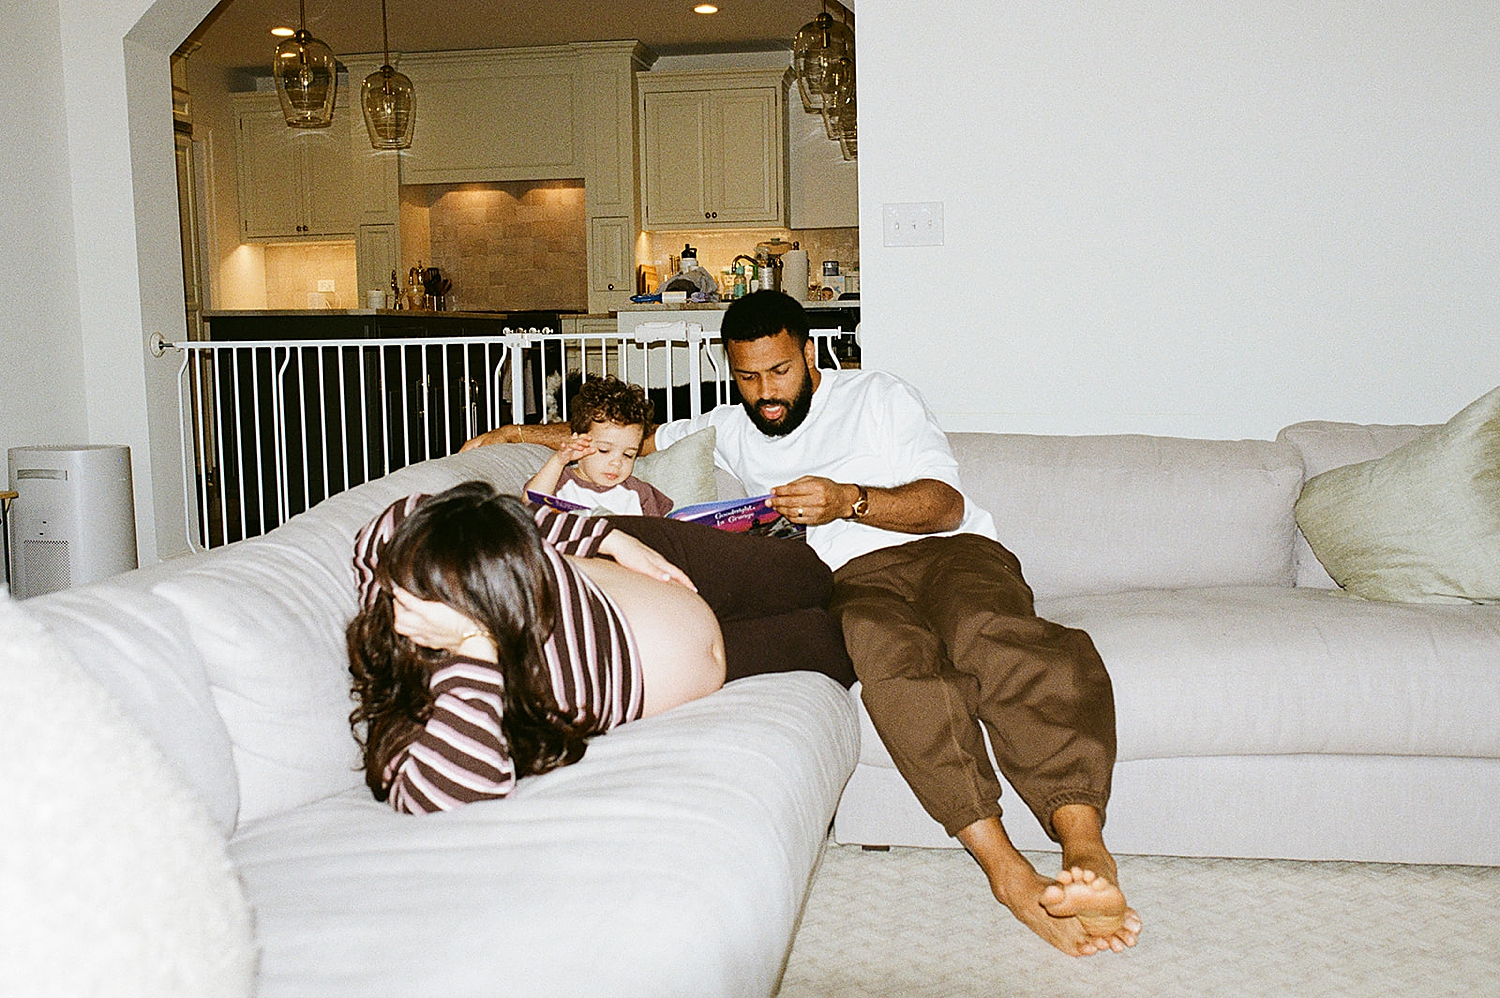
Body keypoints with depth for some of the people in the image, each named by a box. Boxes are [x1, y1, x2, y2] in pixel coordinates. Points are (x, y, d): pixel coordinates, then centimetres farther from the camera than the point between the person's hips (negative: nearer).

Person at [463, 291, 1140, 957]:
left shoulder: (875, 396, 16)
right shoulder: (730, 431, 27)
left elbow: (948, 504, 4)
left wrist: (848, 500, -12)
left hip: (948, 550, 0)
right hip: (854, 576, 1)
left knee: (988, 631, -37)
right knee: (886, 644, -37)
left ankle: (1085, 849, -50)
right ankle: (1009, 874, -47)